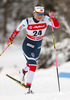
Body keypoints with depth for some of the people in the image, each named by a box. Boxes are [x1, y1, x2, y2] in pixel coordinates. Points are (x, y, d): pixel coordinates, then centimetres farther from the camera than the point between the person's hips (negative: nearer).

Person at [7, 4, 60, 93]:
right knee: (33, 64, -18)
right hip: (28, 45, -5)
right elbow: (18, 29, -5)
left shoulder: (46, 19, -14)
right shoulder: (27, 22, -19)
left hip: (38, 46, 5)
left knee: (32, 62, 27)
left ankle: (23, 71, 60)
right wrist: (11, 38, -9)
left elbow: (57, 26, -22)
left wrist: (53, 18, -38)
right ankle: (28, 86, -10)